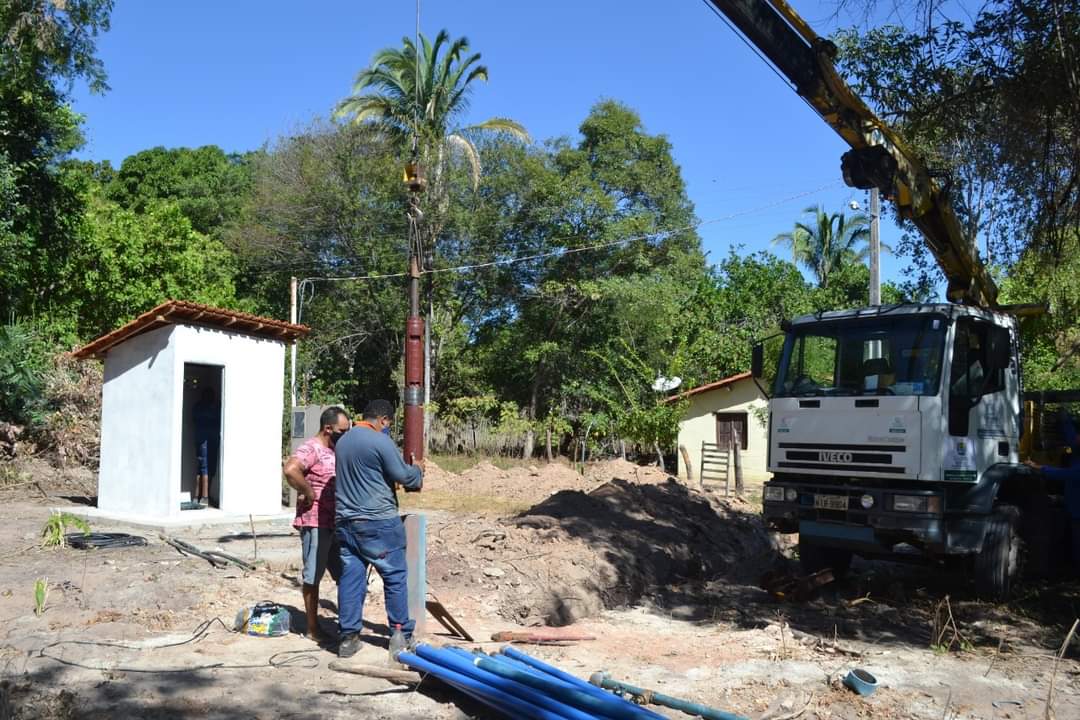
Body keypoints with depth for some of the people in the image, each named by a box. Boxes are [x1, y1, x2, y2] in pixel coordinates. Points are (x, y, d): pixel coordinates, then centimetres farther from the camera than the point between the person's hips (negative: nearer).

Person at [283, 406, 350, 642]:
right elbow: (290, 470, -33)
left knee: (345, 574, 13)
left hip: (336, 523, 9)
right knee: (312, 576, 3)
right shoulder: (311, 448, -14)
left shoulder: (335, 450, 14)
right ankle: (313, 628, 13)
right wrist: (308, 492, -21)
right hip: (315, 523, -9)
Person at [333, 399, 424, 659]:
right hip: (378, 523, -7)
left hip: (346, 521, 7)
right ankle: (401, 635, 13)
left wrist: (399, 477, 26)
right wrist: (418, 469, 13)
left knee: (350, 578, 9)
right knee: (395, 578, 5)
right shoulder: (380, 441, -14)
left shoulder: (343, 440, 12)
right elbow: (403, 475, -8)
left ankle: (348, 637, 12)